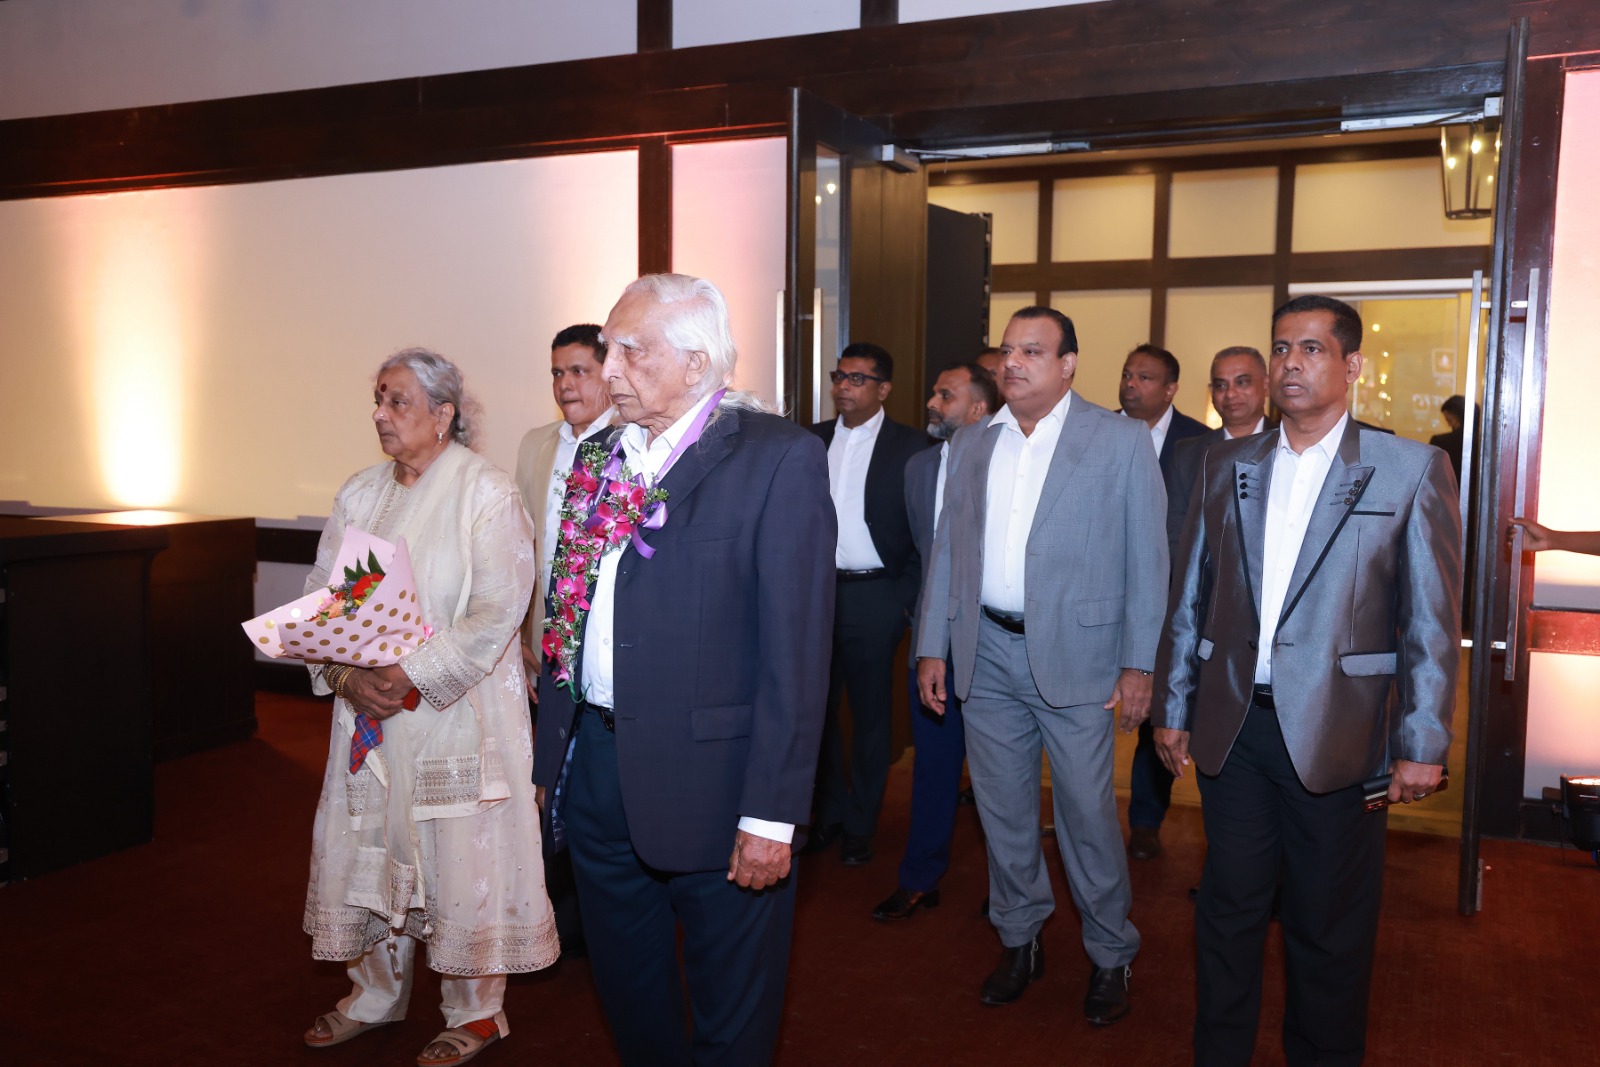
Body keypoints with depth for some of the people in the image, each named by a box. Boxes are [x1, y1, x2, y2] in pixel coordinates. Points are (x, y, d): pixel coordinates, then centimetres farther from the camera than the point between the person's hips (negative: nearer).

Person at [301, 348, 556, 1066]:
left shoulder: (486, 494, -10)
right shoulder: (360, 495, 8)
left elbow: (497, 611, -17)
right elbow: (321, 596, 5)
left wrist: (410, 676, -22)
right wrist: (344, 674, -13)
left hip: (455, 710, -6)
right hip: (367, 709, 6)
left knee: (459, 855, 2)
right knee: (369, 845, 15)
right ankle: (376, 995, 35)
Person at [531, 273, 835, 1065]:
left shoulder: (779, 458, -12)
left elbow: (795, 650, -16)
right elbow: (569, 619, 12)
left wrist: (771, 815, -18)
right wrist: (545, 759, 13)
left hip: (711, 780, -6)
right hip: (598, 764, 7)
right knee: (626, 988, 23)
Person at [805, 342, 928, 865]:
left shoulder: (911, 447, -3)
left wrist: (906, 598, -9)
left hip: (873, 597, -3)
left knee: (870, 714, 7)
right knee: (818, 707, 10)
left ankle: (860, 825, 21)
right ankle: (829, 812, 27)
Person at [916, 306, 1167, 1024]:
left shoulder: (1122, 441, -3)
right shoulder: (970, 445, 9)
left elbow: (1146, 558, -4)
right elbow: (947, 551, 11)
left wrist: (1139, 664, -9)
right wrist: (933, 647, 6)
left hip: (1073, 654, -4)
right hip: (987, 652, 4)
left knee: (1088, 813, 4)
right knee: (1002, 808, 13)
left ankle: (1110, 955, 25)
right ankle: (1019, 940, 32)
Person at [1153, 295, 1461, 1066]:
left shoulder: (1411, 470, -3)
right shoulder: (1226, 465, 8)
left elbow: (1431, 621, -5)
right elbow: (1190, 597, 10)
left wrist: (1422, 744, -8)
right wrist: (1172, 707, 9)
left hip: (1334, 734, -3)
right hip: (1232, 723, 3)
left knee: (1329, 928, 11)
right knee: (1229, 910, 14)